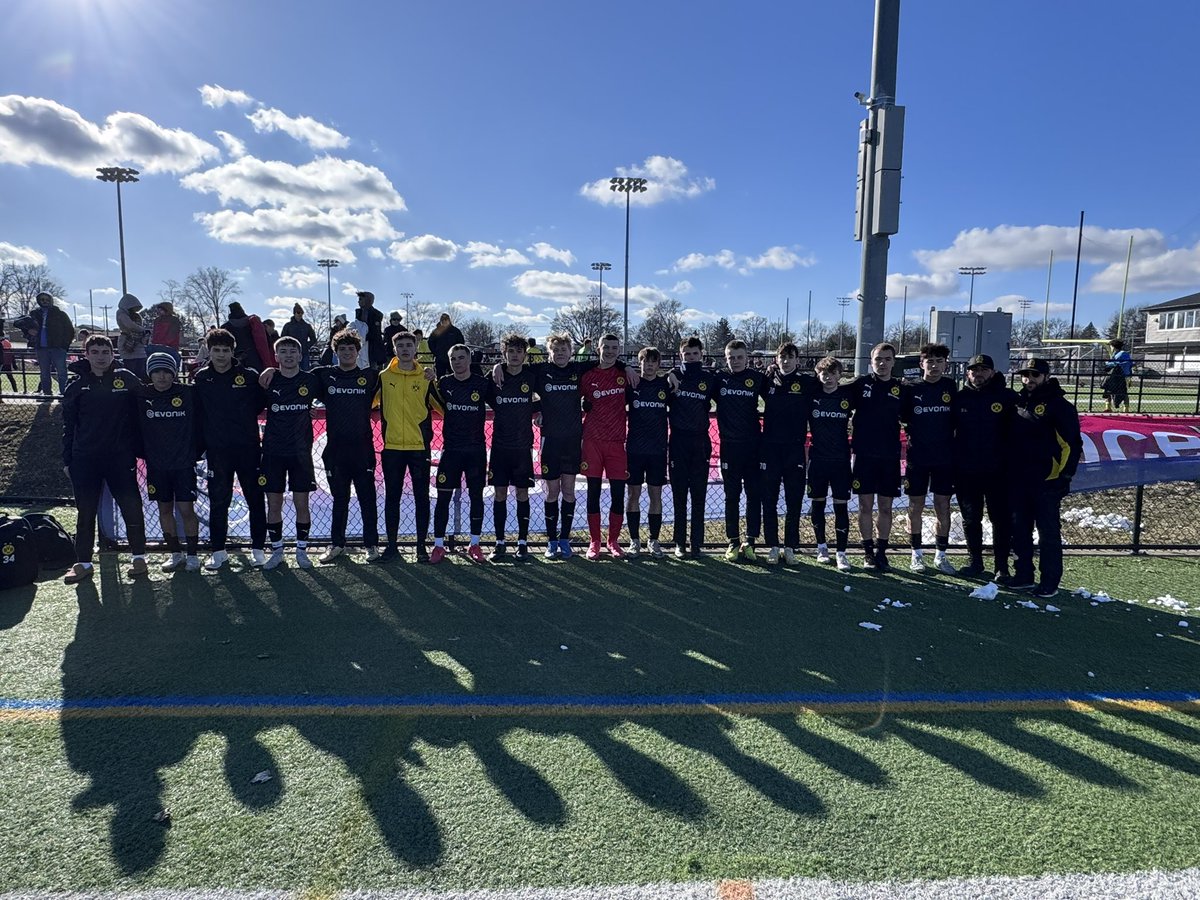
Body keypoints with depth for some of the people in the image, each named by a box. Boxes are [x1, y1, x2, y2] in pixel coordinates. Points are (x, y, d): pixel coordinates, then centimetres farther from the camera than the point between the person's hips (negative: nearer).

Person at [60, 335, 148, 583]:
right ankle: (84, 563, 19)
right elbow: (68, 425, 9)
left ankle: (139, 558, 15)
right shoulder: (77, 386, 6)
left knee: (131, 508, 1)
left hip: (120, 458, -2)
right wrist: (67, 460, 7)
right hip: (84, 460, 2)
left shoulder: (126, 379, 0)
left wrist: (137, 450, 2)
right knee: (86, 513, 9)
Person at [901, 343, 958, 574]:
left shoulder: (950, 387, 2)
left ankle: (941, 555, 17)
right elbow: (902, 417, 8)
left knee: (943, 507, 6)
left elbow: (957, 419, 8)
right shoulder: (911, 390, -2)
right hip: (917, 457, -1)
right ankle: (917, 554, 16)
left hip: (945, 458, 1)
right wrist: (912, 434, -3)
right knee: (916, 507, 4)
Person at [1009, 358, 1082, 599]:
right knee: (1020, 530, 12)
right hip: (1018, 481, 6)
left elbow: (1072, 444, -10)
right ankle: (1023, 575, 24)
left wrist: (1064, 477, -14)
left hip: (1047, 483, -6)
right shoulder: (1016, 403, 10)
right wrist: (1008, 472, 14)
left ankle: (1050, 581, 10)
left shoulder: (1060, 406, -8)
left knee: (1049, 532, 2)